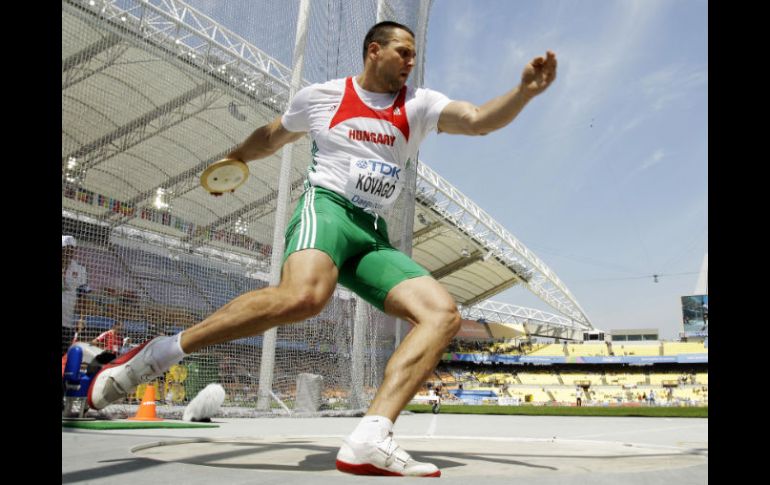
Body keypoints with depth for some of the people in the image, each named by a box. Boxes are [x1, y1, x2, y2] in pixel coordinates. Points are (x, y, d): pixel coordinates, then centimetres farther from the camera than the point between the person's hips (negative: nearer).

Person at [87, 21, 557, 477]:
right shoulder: (320, 96, 10)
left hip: (375, 236, 5)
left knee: (444, 313, -18)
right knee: (305, 295, -38)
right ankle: (158, 354, -23)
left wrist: (527, 89, -17)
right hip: (326, 206, -4)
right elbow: (270, 136, 27)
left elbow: (479, 119, -2)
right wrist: (233, 158, 38)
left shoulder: (418, 105, 14)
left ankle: (370, 438, -30)